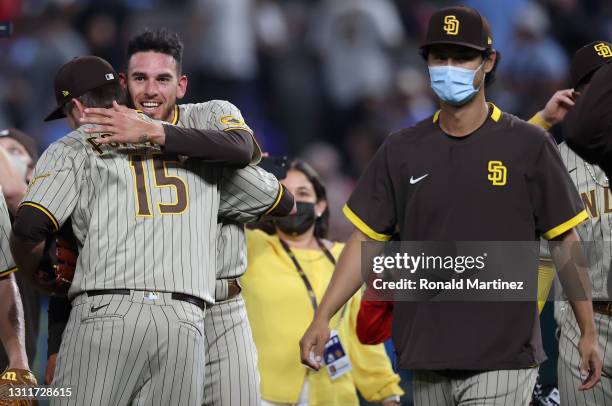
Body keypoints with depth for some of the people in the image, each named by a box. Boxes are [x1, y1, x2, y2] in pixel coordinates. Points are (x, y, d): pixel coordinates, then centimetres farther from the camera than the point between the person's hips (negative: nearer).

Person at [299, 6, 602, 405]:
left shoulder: (529, 146, -1)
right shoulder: (401, 151, 9)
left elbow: (565, 241, 4)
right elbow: (365, 238, 9)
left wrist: (588, 332, 4)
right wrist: (322, 319, -1)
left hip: (502, 360, -4)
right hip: (428, 361, 4)